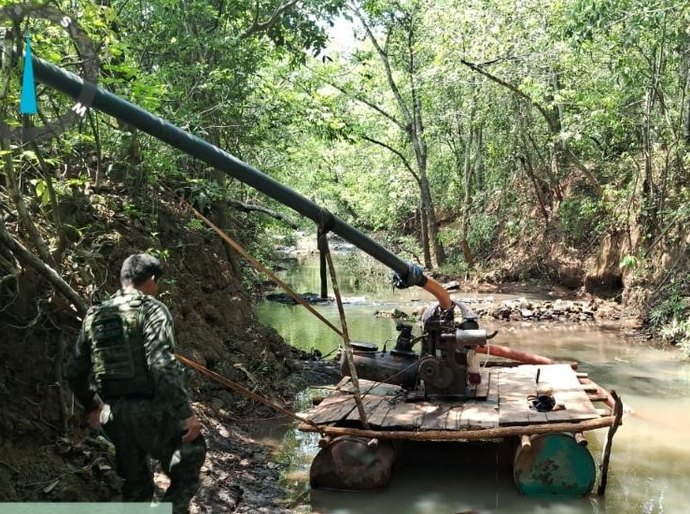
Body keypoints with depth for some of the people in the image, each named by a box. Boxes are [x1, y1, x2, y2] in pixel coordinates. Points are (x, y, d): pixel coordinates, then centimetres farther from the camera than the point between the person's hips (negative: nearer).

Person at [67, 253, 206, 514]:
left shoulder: (95, 315, 11)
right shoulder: (152, 309, -9)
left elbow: (75, 370, 15)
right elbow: (162, 365, -22)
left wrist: (92, 406, 30)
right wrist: (185, 413, -19)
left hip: (114, 415, 7)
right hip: (151, 412, -7)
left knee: (136, 485, 21)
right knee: (185, 476, 12)